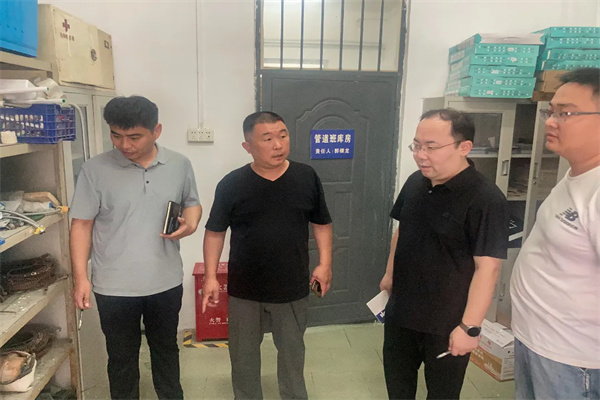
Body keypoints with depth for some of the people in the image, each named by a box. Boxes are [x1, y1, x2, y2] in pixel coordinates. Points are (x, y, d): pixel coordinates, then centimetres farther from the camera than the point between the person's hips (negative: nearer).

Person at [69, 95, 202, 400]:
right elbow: (81, 226, -5)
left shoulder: (180, 165, -3)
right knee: (122, 357, 17)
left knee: (166, 349, 23)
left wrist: (191, 221, -12)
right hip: (114, 287, -2)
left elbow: (192, 203, 10)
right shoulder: (95, 170, -10)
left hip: (167, 283, 3)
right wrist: (80, 277, -10)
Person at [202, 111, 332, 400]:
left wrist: (325, 263, -5)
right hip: (244, 290, 0)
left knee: (292, 351, 20)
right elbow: (215, 232, -2)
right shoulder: (231, 185, -10)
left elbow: (321, 224, 4)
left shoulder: (307, 178, -6)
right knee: (243, 353, 18)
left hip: (293, 287, 1)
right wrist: (211, 276, -7)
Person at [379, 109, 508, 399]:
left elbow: (487, 267, -23)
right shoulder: (415, 183, -1)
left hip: (447, 322, -6)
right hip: (401, 310, 6)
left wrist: (470, 326, -22)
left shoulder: (486, 199, -23)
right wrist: (390, 274, 18)